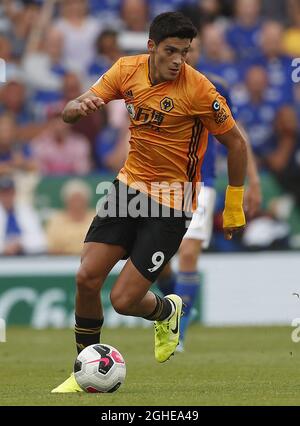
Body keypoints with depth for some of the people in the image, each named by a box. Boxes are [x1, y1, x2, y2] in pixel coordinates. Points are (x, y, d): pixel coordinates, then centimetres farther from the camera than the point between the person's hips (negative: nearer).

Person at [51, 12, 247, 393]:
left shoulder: (198, 89, -19)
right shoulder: (127, 70, -4)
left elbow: (235, 143, -8)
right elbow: (69, 114, -2)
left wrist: (234, 208, -2)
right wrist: (80, 106, -27)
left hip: (170, 204, -5)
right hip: (129, 185, 5)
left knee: (123, 299, -9)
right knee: (87, 279, -6)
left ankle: (167, 311, 27)